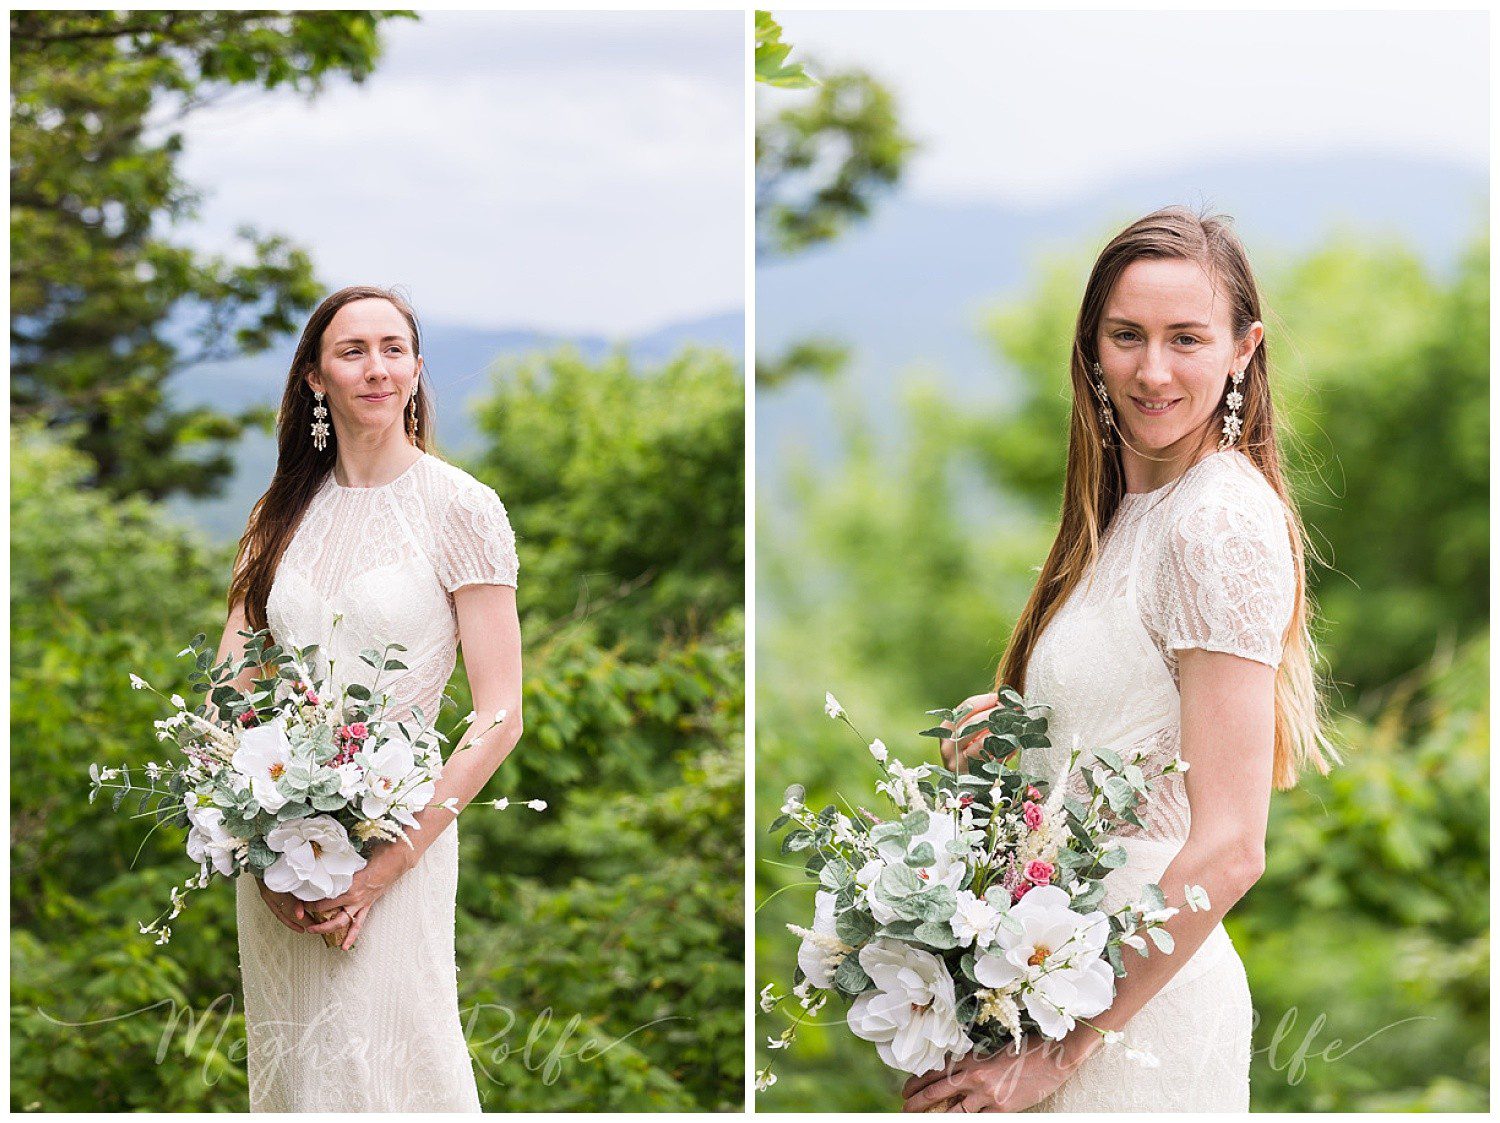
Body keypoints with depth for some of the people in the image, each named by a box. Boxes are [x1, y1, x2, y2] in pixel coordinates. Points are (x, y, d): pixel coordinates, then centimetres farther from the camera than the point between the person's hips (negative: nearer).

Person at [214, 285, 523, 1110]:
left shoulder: (462, 508, -7)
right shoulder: (284, 512, 7)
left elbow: (499, 718, -10)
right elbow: (230, 689, 4)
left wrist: (389, 863, -15)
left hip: (398, 830, -4)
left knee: (379, 1072, -1)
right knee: (289, 1069, 13)